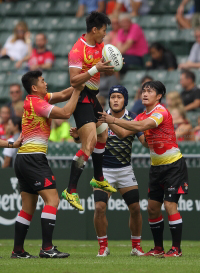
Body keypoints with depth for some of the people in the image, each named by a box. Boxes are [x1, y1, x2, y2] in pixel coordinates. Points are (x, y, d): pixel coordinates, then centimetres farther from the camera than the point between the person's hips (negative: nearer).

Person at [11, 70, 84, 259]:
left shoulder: (38, 99, 15)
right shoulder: (36, 103, -13)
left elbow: (63, 95, 17)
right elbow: (66, 113, -17)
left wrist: (77, 86, 4)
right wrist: (77, 91, -7)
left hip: (23, 159, 10)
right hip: (33, 158, -10)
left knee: (28, 207, 11)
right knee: (52, 199, -14)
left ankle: (18, 250, 10)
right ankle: (47, 248, -20)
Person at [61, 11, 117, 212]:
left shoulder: (99, 46, 7)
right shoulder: (78, 50, -20)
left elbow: (105, 70, 18)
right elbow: (74, 80, -26)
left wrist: (112, 67, -4)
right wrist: (95, 69, -31)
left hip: (92, 97, 10)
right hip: (81, 97, -10)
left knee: (103, 136, 24)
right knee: (89, 144, -19)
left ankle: (98, 178, 44)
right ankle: (70, 190, -19)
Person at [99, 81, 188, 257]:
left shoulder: (161, 112, -19)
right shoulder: (142, 116, 6)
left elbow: (141, 126, -34)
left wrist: (114, 120, -35)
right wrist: (109, 122, -18)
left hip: (174, 165, -8)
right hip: (157, 166, 8)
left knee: (170, 205, -14)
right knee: (153, 208, 5)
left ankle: (176, 249, -8)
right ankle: (158, 248, 15)